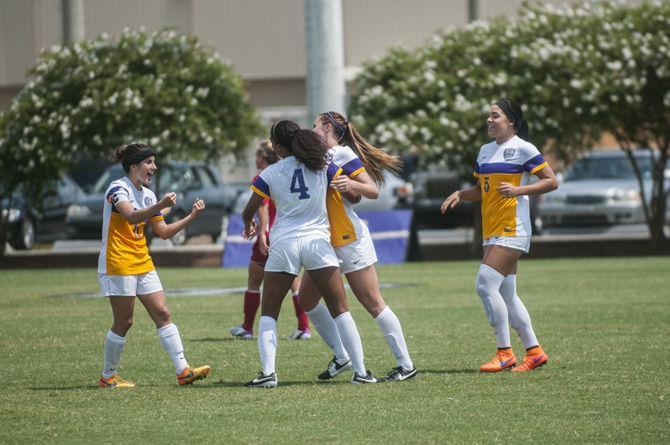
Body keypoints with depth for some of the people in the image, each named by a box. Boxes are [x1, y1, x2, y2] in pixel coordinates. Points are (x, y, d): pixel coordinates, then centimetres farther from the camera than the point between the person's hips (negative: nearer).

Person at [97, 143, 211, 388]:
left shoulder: (147, 195, 13)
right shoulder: (118, 189, -12)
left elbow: (164, 232, 18)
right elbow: (132, 216, -31)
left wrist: (192, 216, 9)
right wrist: (160, 206, -45)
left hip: (143, 264, 8)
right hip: (118, 265, -8)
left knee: (163, 314, -1)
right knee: (124, 322, -4)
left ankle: (182, 370, -4)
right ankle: (108, 375, 10)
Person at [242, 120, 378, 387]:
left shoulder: (270, 174, 2)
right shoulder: (323, 167, 4)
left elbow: (248, 212, 8)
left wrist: (249, 226, 31)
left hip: (283, 243, -1)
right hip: (317, 240, 1)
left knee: (268, 313, 9)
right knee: (339, 310, 5)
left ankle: (268, 372, -7)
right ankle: (360, 371, -1)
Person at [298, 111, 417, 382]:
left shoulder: (342, 154, -10)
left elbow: (373, 191, -13)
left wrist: (351, 184, -33)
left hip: (351, 240, -9)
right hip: (325, 242, 9)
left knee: (372, 303, -8)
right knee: (306, 299, 6)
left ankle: (406, 365, -4)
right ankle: (341, 357, 14)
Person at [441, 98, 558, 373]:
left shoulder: (522, 148, -8)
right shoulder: (485, 151, 16)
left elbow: (551, 182, -10)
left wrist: (518, 190, -21)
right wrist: (460, 194, 6)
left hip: (511, 230, -9)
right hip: (492, 232, 9)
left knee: (486, 285, -17)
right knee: (506, 294, 9)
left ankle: (505, 354, -12)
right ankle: (534, 352, 16)